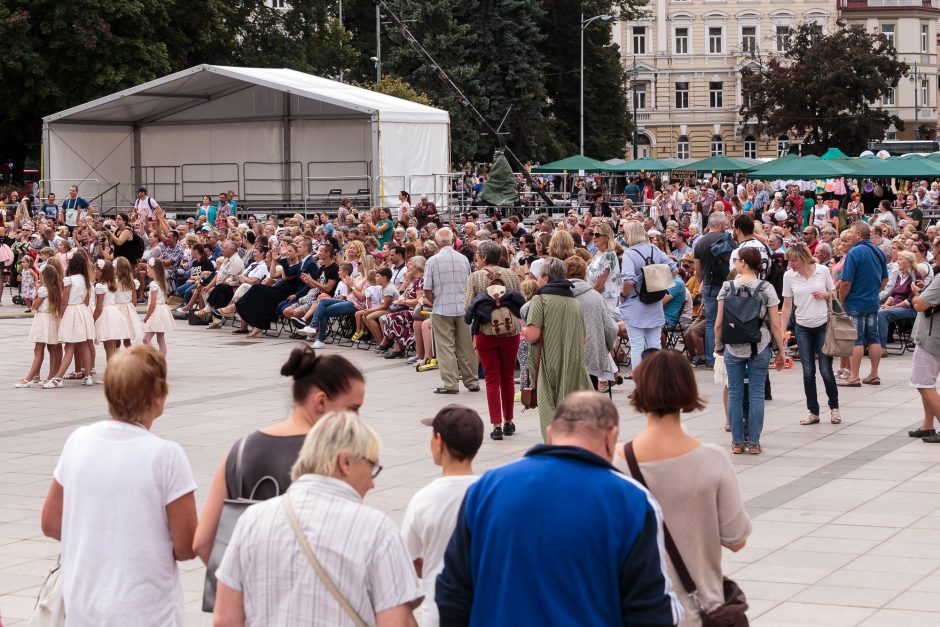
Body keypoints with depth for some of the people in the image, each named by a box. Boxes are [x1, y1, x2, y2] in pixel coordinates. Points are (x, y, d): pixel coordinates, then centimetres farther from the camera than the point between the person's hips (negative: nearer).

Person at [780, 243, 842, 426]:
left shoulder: (823, 271, -6)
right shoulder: (788, 276, -3)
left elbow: (834, 295, 7)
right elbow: (787, 305, 3)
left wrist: (825, 294, -15)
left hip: (823, 325, -2)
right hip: (803, 328, 2)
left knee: (826, 370, -1)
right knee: (808, 372, 3)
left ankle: (834, 407, 18)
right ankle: (813, 412, 12)